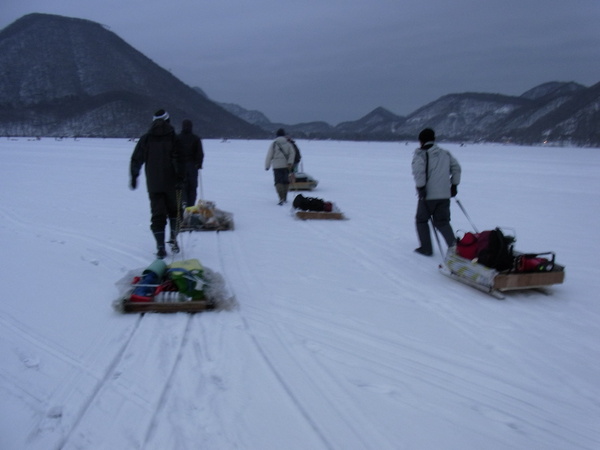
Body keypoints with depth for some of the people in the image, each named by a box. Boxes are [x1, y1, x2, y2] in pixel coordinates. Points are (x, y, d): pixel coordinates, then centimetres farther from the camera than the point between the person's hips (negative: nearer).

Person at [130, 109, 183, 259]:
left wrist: (134, 177, 16)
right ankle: (173, 239, 14)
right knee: (173, 210, 19)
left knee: (157, 214, 3)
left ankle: (160, 247, -3)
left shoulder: (146, 139, 4)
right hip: (171, 183, -1)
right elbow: (177, 160, -13)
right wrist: (180, 178, -13)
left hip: (153, 184, 1)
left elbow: (136, 160, 6)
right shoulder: (173, 138, -4)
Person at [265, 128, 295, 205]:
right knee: (285, 181, 16)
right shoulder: (288, 144, 7)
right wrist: (290, 163, -16)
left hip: (277, 166, -3)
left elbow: (269, 155, -1)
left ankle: (281, 198, -24)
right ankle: (285, 198, 23)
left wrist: (267, 166, 6)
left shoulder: (273, 144, 0)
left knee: (278, 182, -5)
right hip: (286, 166, 3)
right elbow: (292, 153, -8)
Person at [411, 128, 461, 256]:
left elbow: (418, 171, -21)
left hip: (427, 195, -5)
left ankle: (426, 248, 15)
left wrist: (420, 187, -16)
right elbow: (456, 168, 15)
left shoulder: (420, 154, -6)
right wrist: (454, 185, 21)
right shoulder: (445, 153, 12)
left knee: (421, 220, 14)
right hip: (445, 195, 5)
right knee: (442, 222, 12)